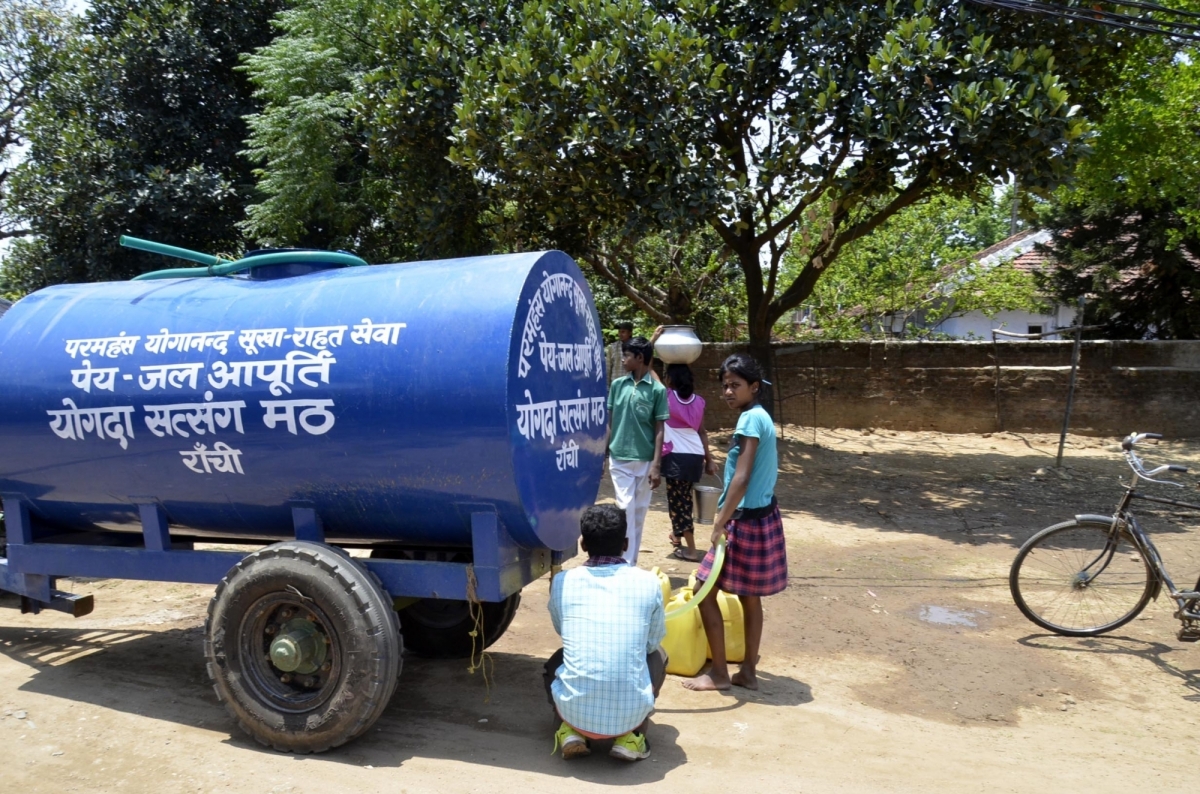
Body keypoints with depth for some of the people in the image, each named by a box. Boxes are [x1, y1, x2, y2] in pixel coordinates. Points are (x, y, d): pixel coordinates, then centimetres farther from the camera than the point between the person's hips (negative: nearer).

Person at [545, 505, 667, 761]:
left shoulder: (562, 582, 1)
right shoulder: (648, 583, -1)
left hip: (575, 710, 1)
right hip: (631, 714, -1)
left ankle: (571, 731, 11)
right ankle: (631, 736, 13)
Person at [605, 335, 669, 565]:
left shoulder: (658, 390, -5)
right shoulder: (617, 385, 2)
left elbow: (659, 430, -4)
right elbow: (610, 423, 7)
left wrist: (656, 465, -9)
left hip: (645, 461, -1)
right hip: (619, 459, 1)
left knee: (639, 512, 10)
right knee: (626, 509, -5)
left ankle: (631, 563, 23)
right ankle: (626, 564, 0)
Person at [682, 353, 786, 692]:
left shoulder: (750, 418, -18)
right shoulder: (760, 416, 11)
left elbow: (741, 479, -23)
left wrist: (719, 524, -18)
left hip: (746, 520, -10)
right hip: (761, 517, 10)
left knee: (705, 591, 1)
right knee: (749, 596, 16)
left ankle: (719, 673, 10)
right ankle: (748, 671, 25)